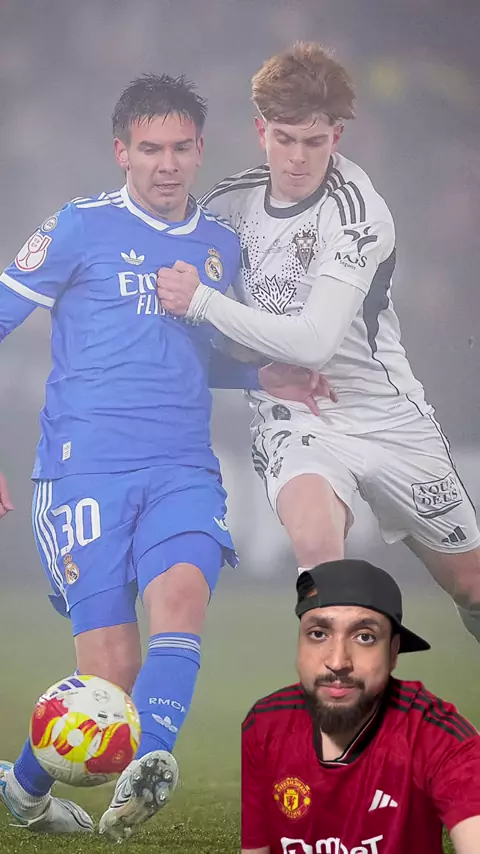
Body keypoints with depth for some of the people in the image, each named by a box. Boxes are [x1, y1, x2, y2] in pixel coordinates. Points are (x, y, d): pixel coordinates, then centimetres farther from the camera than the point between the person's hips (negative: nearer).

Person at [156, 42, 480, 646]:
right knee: (317, 543, -32)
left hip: (388, 413, -2)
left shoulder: (358, 212, -18)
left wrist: (203, 303, -25)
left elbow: (314, 342, -26)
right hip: (293, 418, 2)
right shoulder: (231, 200, -2)